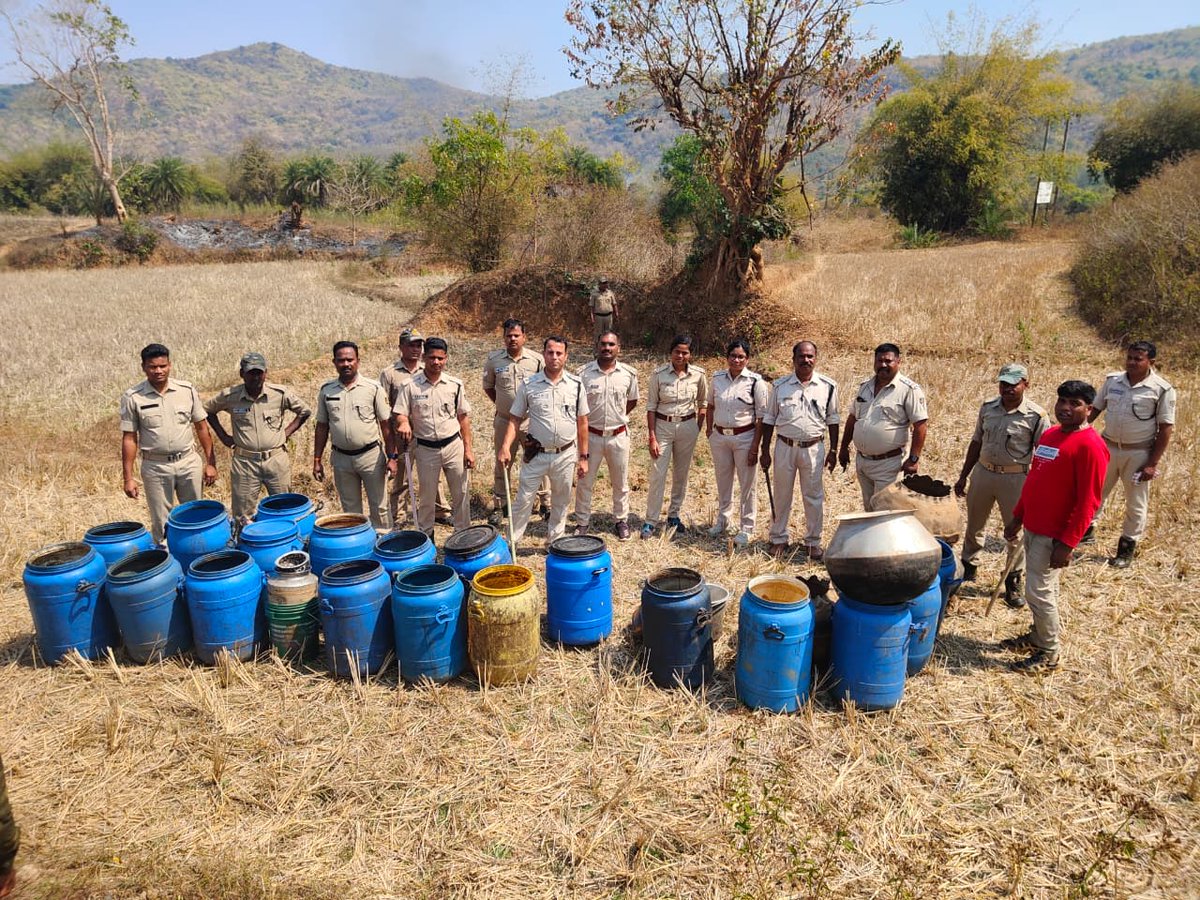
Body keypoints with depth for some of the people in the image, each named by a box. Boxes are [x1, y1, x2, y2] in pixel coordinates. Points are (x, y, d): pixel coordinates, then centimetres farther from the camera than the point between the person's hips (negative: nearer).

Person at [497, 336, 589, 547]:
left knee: (560, 502, 14)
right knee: (523, 501, 2)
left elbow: (582, 423, 3)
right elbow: (515, 419, -1)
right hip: (536, 455, -1)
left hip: (566, 455, 1)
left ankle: (555, 541, 31)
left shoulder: (576, 385, -2)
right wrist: (505, 446, -16)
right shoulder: (528, 385, -5)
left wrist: (583, 457, 3)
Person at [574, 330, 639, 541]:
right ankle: (582, 522, 24)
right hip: (591, 435, -1)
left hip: (619, 435, 1)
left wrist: (618, 417, 6)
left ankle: (622, 520, 31)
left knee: (621, 482, 14)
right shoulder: (584, 373, -9)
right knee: (585, 481, 9)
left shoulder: (629, 373, -4)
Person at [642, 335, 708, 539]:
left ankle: (674, 515, 28)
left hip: (687, 427, 2)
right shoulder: (658, 374, -9)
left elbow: (703, 402, 11)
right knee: (657, 474, -3)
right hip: (662, 426, -2)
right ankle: (651, 521, 6)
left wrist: (698, 426, 3)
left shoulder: (698, 375, -4)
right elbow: (651, 407, -6)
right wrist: (652, 437, -10)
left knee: (681, 474, 12)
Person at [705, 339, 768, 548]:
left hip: (744, 437, -4)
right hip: (719, 437, 4)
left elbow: (762, 417, -9)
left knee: (747, 485, 4)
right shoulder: (717, 378, 3)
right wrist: (709, 429, 9)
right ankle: (723, 520, 35)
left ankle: (746, 529, 16)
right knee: (723, 482, 17)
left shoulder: (755, 381, -9)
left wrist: (755, 446, -13)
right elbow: (711, 405, 19)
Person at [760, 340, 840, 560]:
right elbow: (769, 419, 5)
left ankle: (813, 542, 21)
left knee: (814, 497, 7)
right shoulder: (780, 385, 0)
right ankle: (779, 538, 23)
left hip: (814, 448, 0)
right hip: (785, 446, 0)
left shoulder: (828, 386, 0)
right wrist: (765, 451, 3)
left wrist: (833, 450, 4)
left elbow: (833, 419, 7)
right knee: (781, 495, 9)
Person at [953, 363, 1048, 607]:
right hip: (983, 473, 4)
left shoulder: (1036, 416, -11)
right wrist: (963, 476, 10)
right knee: (974, 525, 17)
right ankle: (968, 567, 37)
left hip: (1016, 478, -4)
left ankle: (1013, 581, 23)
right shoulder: (988, 408, 2)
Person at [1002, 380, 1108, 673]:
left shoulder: (1089, 445, -17)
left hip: (1054, 535, -8)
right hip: (1033, 527, 8)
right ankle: (1038, 636, 33)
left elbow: (1088, 502, -19)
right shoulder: (1049, 435, 9)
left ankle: (1049, 654, 13)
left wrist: (1067, 543, -20)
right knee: (1044, 587, 19)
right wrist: (1017, 516, 17)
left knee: (1038, 591, -2)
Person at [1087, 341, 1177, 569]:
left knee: (1136, 503, 10)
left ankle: (1127, 548, 24)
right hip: (1107, 446, 3)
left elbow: (1166, 428, -9)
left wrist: (1153, 463, -12)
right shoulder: (1112, 380, 0)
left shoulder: (1162, 389, -11)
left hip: (1138, 453, -3)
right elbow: (1095, 408, 9)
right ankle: (1085, 529, 33)